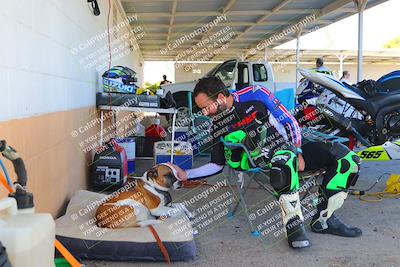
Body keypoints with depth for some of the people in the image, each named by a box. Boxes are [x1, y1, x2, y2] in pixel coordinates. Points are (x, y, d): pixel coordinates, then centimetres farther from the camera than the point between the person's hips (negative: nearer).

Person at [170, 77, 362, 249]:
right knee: (284, 160, -40)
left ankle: (323, 219, -12)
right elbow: (217, 165, 9)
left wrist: (298, 153, -10)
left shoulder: (255, 96, -10)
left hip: (291, 146, 2)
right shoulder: (217, 128, 0)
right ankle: (293, 225, -33)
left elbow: (289, 122, -5)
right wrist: (186, 175, 0)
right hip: (262, 160, -1)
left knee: (348, 158, -13)